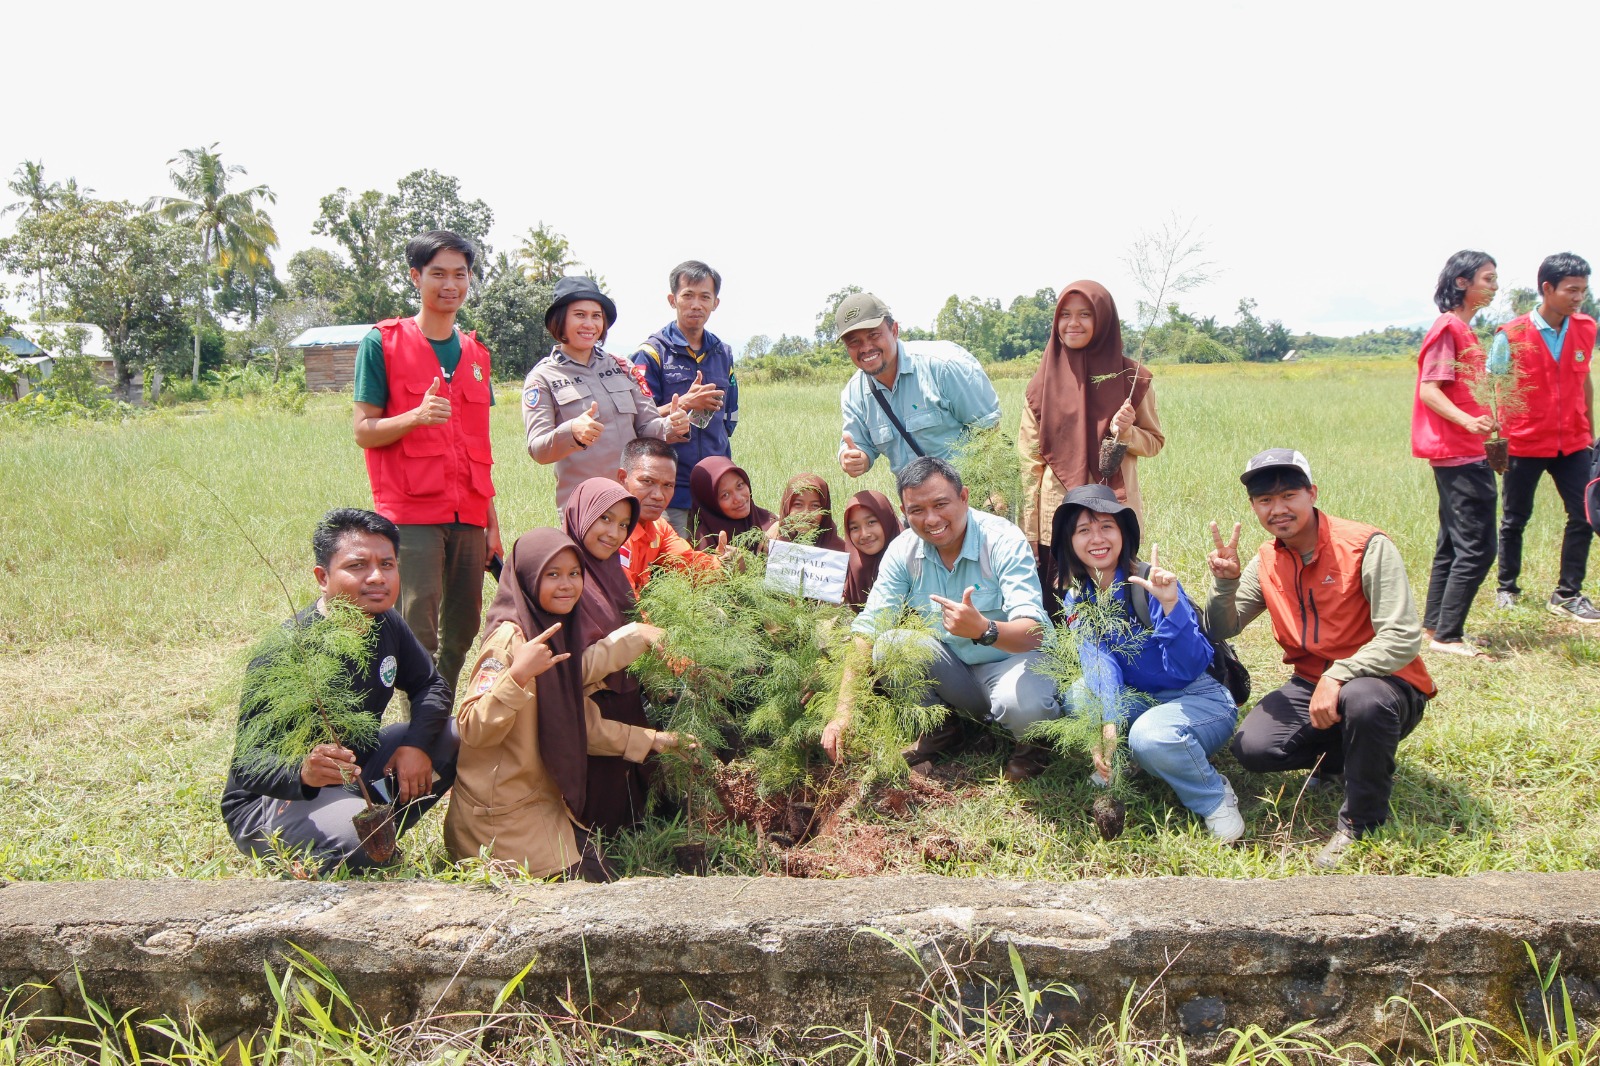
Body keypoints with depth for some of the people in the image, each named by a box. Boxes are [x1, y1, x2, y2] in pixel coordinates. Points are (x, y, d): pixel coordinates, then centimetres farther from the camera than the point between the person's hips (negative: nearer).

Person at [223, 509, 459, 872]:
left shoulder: (385, 624, -4)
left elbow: (431, 685, 7)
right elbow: (248, 767, -28)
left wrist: (417, 743, -14)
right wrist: (303, 772, -51)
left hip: (355, 772, 8)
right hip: (269, 801, -8)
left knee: (455, 738, -6)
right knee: (356, 828, -38)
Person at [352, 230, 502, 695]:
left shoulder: (476, 353, 16)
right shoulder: (382, 342, 1)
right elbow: (364, 431, -2)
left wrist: (492, 521, 17)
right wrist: (416, 416, -21)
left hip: (468, 516, 5)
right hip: (411, 513, -5)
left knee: (461, 634, 7)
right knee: (418, 635, -9)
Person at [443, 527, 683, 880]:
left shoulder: (558, 634, 6)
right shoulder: (510, 638, -19)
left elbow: (581, 724, 12)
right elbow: (472, 730, -28)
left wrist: (651, 740, 14)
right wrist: (517, 675, -40)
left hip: (543, 800, 9)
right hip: (502, 814, -8)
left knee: (605, 866, 11)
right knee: (595, 880, -5)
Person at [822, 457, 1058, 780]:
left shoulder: (1003, 540, -22)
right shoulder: (903, 551, -9)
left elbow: (1034, 633, -31)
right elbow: (867, 629, -11)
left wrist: (983, 630, -53)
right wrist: (843, 712, -22)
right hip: (954, 670, 4)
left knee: (1022, 704, -37)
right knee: (889, 642, -22)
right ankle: (936, 729, 4)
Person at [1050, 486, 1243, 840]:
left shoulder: (1150, 583, -18)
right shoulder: (1077, 598, -2)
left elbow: (1191, 668, -25)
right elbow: (1099, 662, -18)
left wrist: (1170, 604, -40)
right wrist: (1108, 723, -35)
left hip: (1200, 698, -4)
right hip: (1140, 700, 4)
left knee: (1149, 736, -35)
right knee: (1078, 695, -23)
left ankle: (1215, 797, -6)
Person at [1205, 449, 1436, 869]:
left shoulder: (1367, 547, -17)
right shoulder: (1267, 562, 1)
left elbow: (1403, 638, -23)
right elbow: (1220, 631, 2)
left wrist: (1337, 676, -33)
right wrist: (1225, 581, -17)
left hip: (1386, 684, -5)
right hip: (1311, 685, 5)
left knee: (1363, 699, -40)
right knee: (1251, 748, -19)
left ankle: (1361, 822, -13)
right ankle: (1339, 758, 14)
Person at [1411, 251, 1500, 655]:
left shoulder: (1463, 328, 17)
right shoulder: (1449, 327, -12)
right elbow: (1429, 390, -20)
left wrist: (1482, 424, 29)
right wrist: (1468, 422, -33)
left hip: (1461, 453, 11)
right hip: (1459, 455, -11)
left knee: (1454, 544, 14)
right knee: (1476, 547, -9)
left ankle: (1435, 627, 20)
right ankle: (1447, 635, -5)